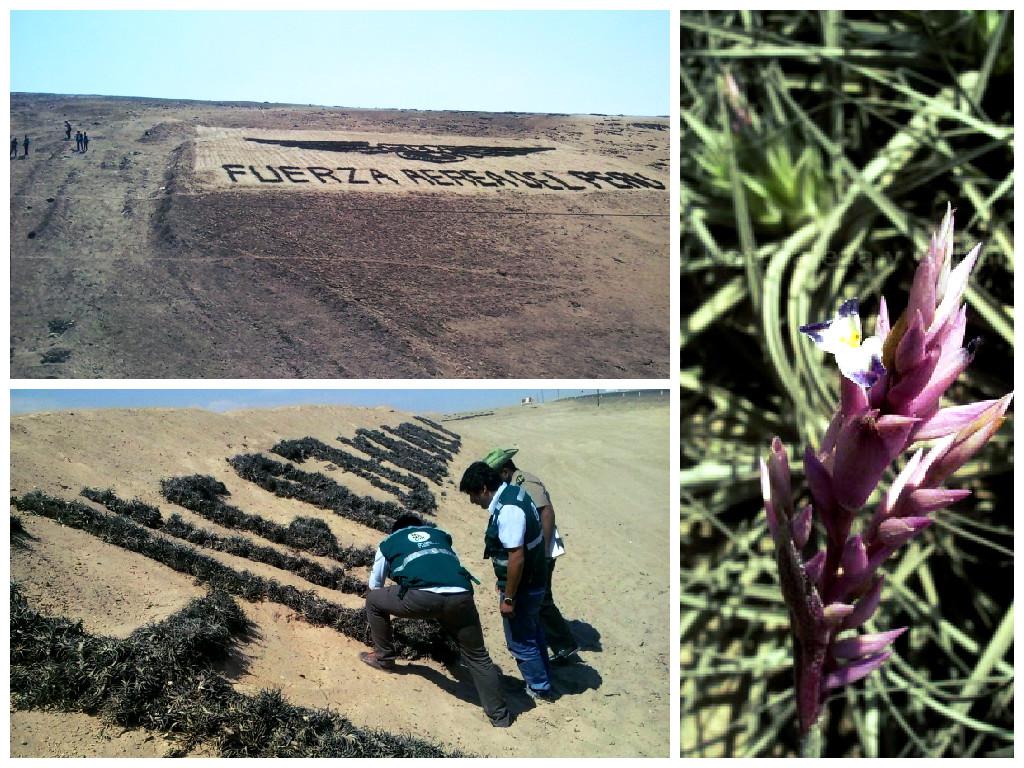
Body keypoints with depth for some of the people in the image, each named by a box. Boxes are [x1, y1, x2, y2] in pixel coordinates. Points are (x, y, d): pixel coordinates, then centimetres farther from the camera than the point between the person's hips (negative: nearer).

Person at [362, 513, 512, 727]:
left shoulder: (389, 542, 31)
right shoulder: (440, 534, 37)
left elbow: (375, 585, 42)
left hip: (422, 596, -3)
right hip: (461, 596, 3)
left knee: (373, 599, 25)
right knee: (477, 657, 21)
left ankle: (384, 658, 38)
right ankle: (499, 715, 25)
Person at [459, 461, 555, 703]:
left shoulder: (507, 510, -30)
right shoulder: (513, 491, 1)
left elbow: (516, 557, -30)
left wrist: (508, 598, -21)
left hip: (522, 587, -10)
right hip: (534, 582, 10)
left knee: (520, 640, 10)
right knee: (532, 633, 24)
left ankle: (540, 688, 26)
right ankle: (542, 681, 40)